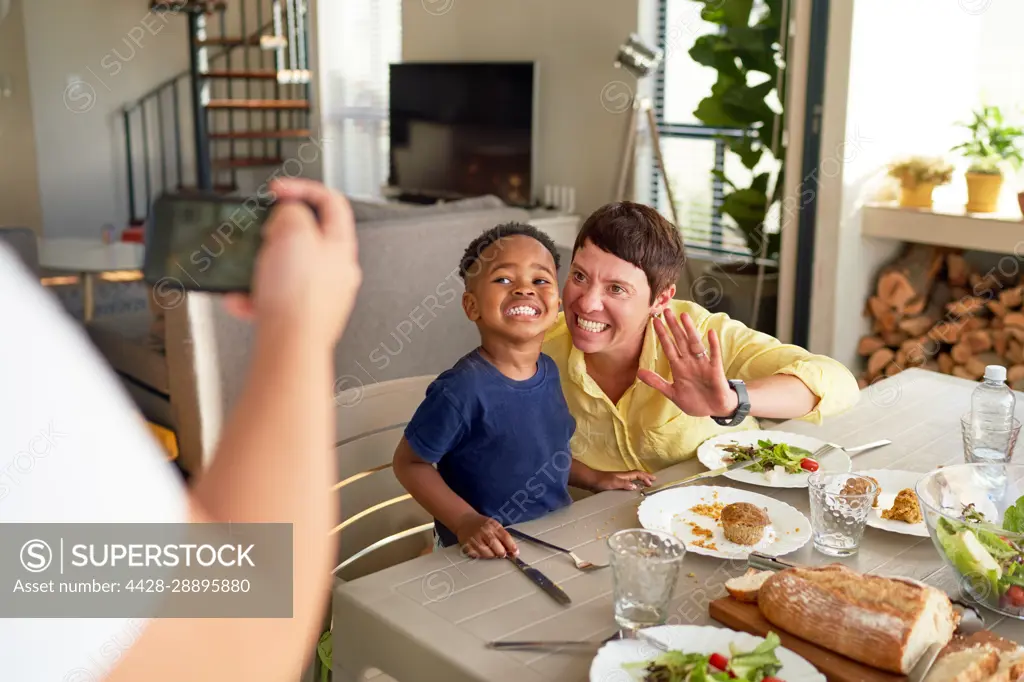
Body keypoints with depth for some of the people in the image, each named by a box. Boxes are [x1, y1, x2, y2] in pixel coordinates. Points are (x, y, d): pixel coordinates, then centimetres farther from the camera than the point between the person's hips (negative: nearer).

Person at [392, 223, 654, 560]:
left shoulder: (548, 371, 1)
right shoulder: (462, 389, -22)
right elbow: (410, 462, -12)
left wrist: (594, 478, 9)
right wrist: (466, 521, -21)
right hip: (485, 553, -7)